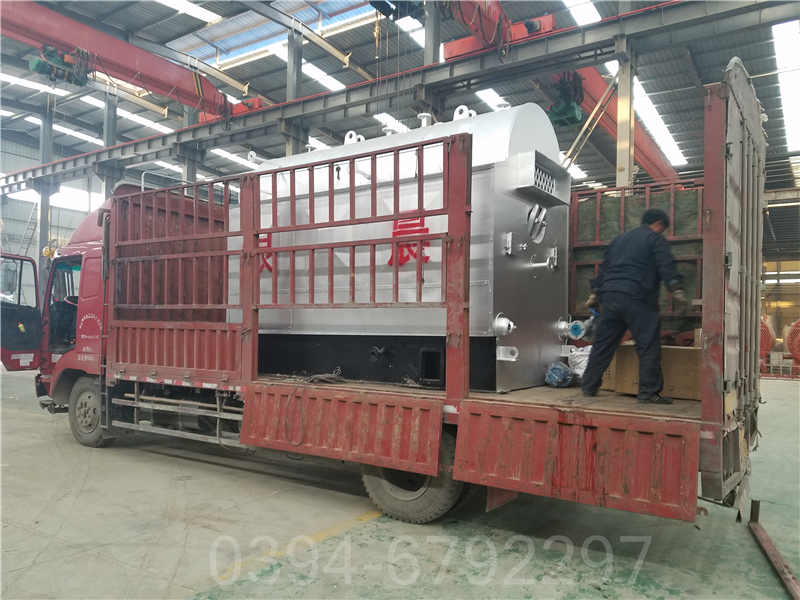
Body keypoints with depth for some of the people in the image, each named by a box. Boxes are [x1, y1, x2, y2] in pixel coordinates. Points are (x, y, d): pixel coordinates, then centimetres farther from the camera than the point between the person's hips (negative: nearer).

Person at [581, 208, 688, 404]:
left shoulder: (619, 239, 26)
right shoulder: (655, 239, 6)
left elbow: (604, 268, 27)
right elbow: (666, 267, -9)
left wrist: (595, 293, 31)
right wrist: (676, 290, -17)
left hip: (609, 296, 7)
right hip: (636, 298, -6)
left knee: (602, 345, 11)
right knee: (648, 346, -1)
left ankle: (589, 386, 15)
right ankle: (649, 392, -1)